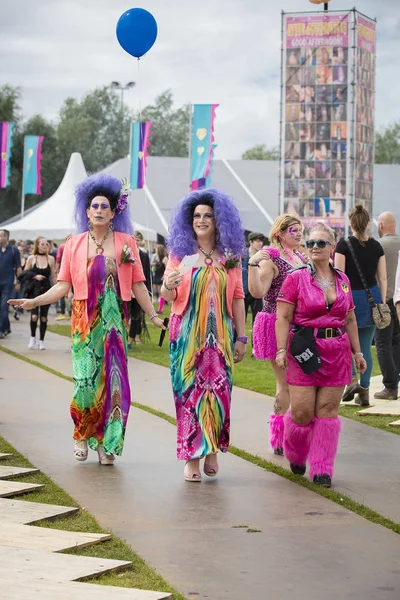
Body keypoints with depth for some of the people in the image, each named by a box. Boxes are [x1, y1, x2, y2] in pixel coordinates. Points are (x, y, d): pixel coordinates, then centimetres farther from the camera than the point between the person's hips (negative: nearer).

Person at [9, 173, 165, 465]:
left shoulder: (126, 243, 5)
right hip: (85, 320, 0)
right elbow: (63, 285, 2)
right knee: (86, 379, -7)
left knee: (113, 380, -2)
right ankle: (82, 435, 14)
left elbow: (137, 284, 6)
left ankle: (106, 443, 8)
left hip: (115, 320, 1)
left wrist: (153, 315, 2)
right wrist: (34, 301, -9)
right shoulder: (74, 244, 5)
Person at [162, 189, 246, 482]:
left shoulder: (230, 255, 8)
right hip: (187, 333, -1)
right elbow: (168, 296, 4)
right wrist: (168, 285, -21)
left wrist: (241, 337, 5)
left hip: (220, 334, 1)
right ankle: (191, 457, 2)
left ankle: (212, 450, 11)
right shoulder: (180, 252, 4)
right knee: (189, 390, -3)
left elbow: (238, 298, 8)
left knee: (219, 390, -4)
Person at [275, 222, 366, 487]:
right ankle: (295, 455, 23)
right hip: (305, 351, -3)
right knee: (302, 411, -6)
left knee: (328, 410, 0)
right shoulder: (296, 278, -1)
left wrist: (357, 352, 15)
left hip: (337, 351, 3)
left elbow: (350, 319, 18)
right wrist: (281, 349, -12)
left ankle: (322, 470, 6)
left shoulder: (342, 281, 11)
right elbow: (283, 317, -3)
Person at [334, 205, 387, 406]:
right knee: (365, 346, 10)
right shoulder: (376, 246, 2)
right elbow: (382, 279, 4)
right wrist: (382, 303, 12)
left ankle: (352, 380, -7)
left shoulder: (343, 245, -9)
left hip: (351, 296, -3)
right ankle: (364, 391, 9)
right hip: (372, 296, 3)